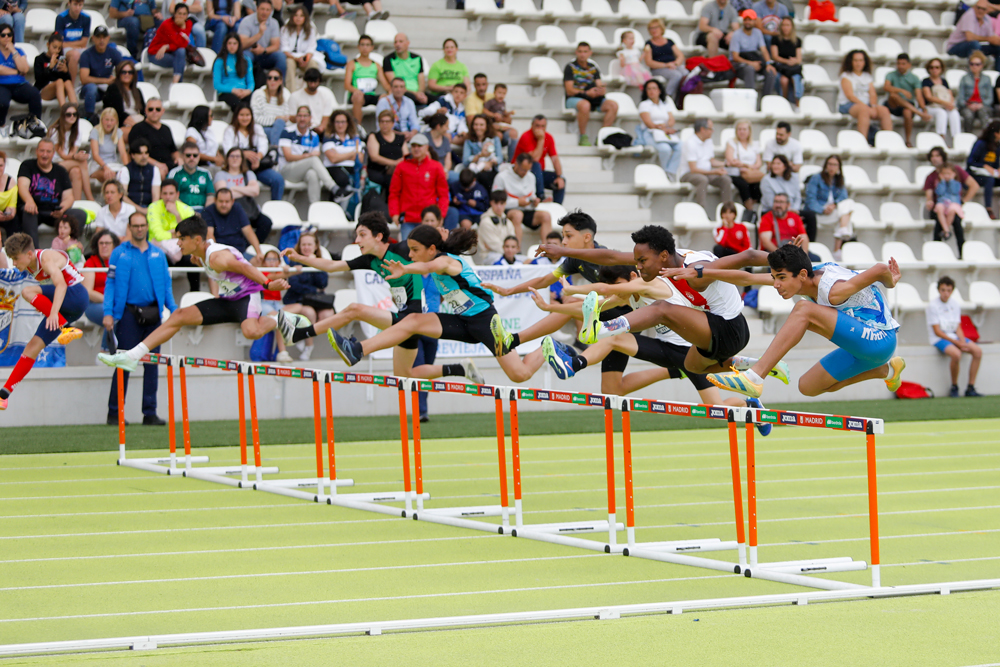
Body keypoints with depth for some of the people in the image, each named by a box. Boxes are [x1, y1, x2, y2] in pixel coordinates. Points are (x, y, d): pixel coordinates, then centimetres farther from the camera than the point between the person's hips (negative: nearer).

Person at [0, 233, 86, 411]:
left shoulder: (47, 258, -20)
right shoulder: (29, 264, 5)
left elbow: (61, 284, -34)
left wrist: (53, 313, -46)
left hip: (77, 296, -8)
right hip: (63, 310, 8)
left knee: (28, 292, -28)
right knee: (33, 347, 0)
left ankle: (67, 329, -30)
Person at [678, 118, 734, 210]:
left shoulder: (708, 141, 11)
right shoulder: (690, 143, -18)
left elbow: (712, 161, 21)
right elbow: (693, 169, -23)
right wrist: (714, 172, -29)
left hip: (706, 172, 8)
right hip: (687, 174, -8)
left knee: (726, 179, -14)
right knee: (702, 180, -39)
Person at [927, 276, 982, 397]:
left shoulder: (955, 304, 9)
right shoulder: (932, 305, -9)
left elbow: (958, 327, 10)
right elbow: (937, 331, -12)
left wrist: (962, 341, -11)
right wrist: (956, 343, -17)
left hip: (954, 336, 6)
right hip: (939, 339, -6)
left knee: (978, 351, -16)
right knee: (956, 354, -35)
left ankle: (970, 388, -11)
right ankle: (954, 387, -14)